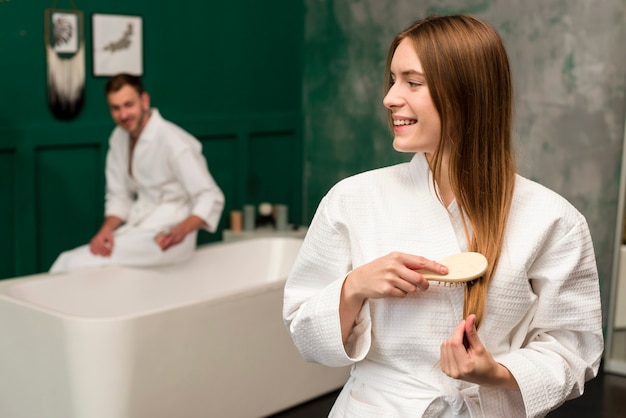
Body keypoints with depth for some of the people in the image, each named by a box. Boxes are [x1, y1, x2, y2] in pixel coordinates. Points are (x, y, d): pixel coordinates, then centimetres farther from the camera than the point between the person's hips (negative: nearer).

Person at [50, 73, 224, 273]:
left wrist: (181, 230, -33)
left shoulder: (174, 142, -16)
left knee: (76, 264, -22)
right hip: (137, 226, 7)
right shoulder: (119, 137, 7)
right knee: (66, 262, -13)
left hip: (165, 238, -7)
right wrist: (105, 230, -8)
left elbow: (211, 198, -16)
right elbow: (119, 196, 12)